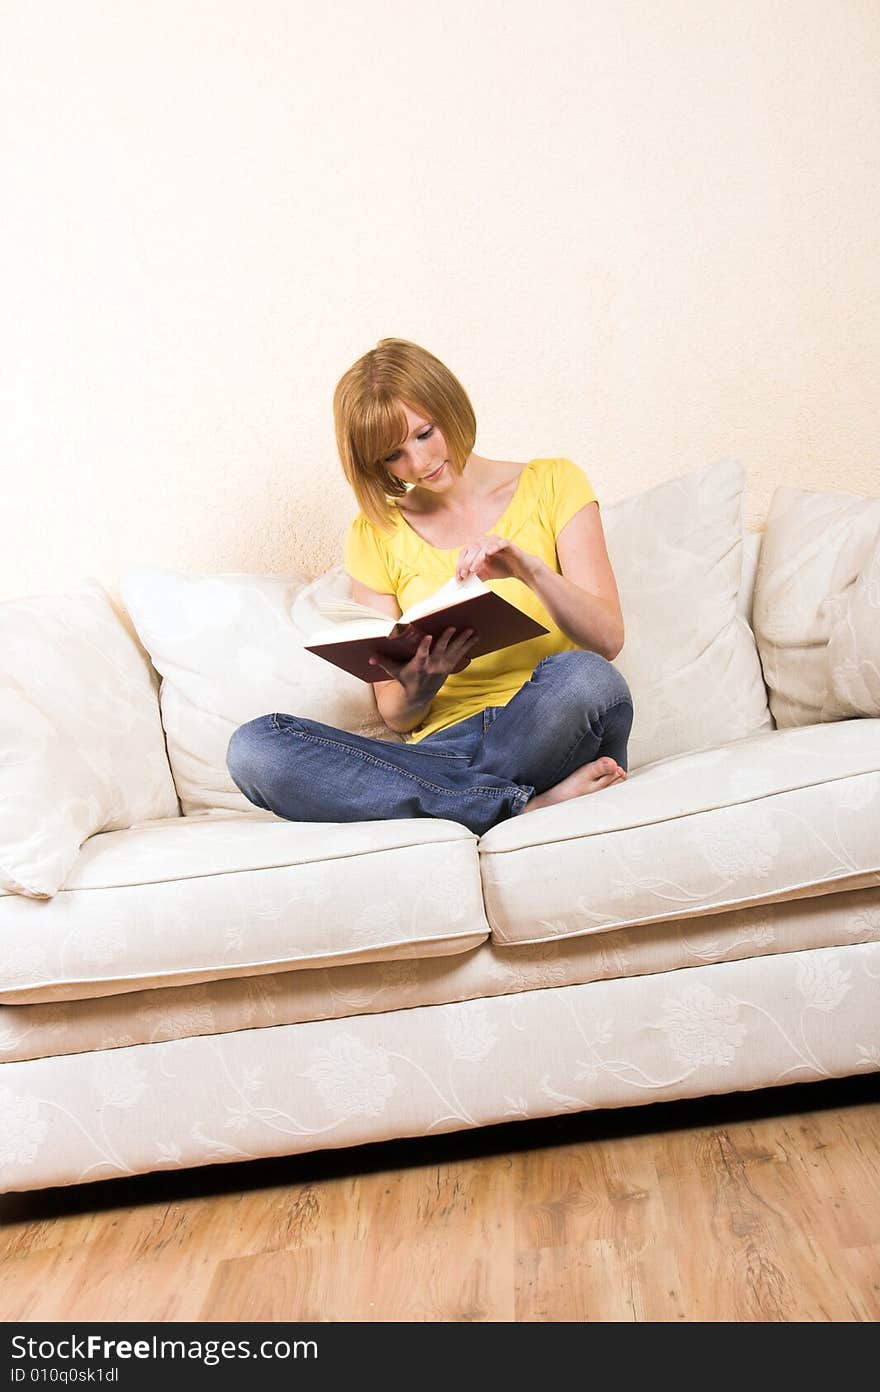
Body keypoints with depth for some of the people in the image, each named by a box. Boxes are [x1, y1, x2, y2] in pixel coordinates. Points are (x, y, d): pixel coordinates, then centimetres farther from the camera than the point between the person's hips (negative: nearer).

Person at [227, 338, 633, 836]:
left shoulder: (551, 483, 9)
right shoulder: (376, 534, 12)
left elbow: (608, 639, -2)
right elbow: (396, 716, 10)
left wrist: (529, 569, -19)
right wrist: (418, 690, -15)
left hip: (545, 733, -2)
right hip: (442, 747, 3)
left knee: (584, 677, -38)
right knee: (252, 749, -24)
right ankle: (528, 807, -26)